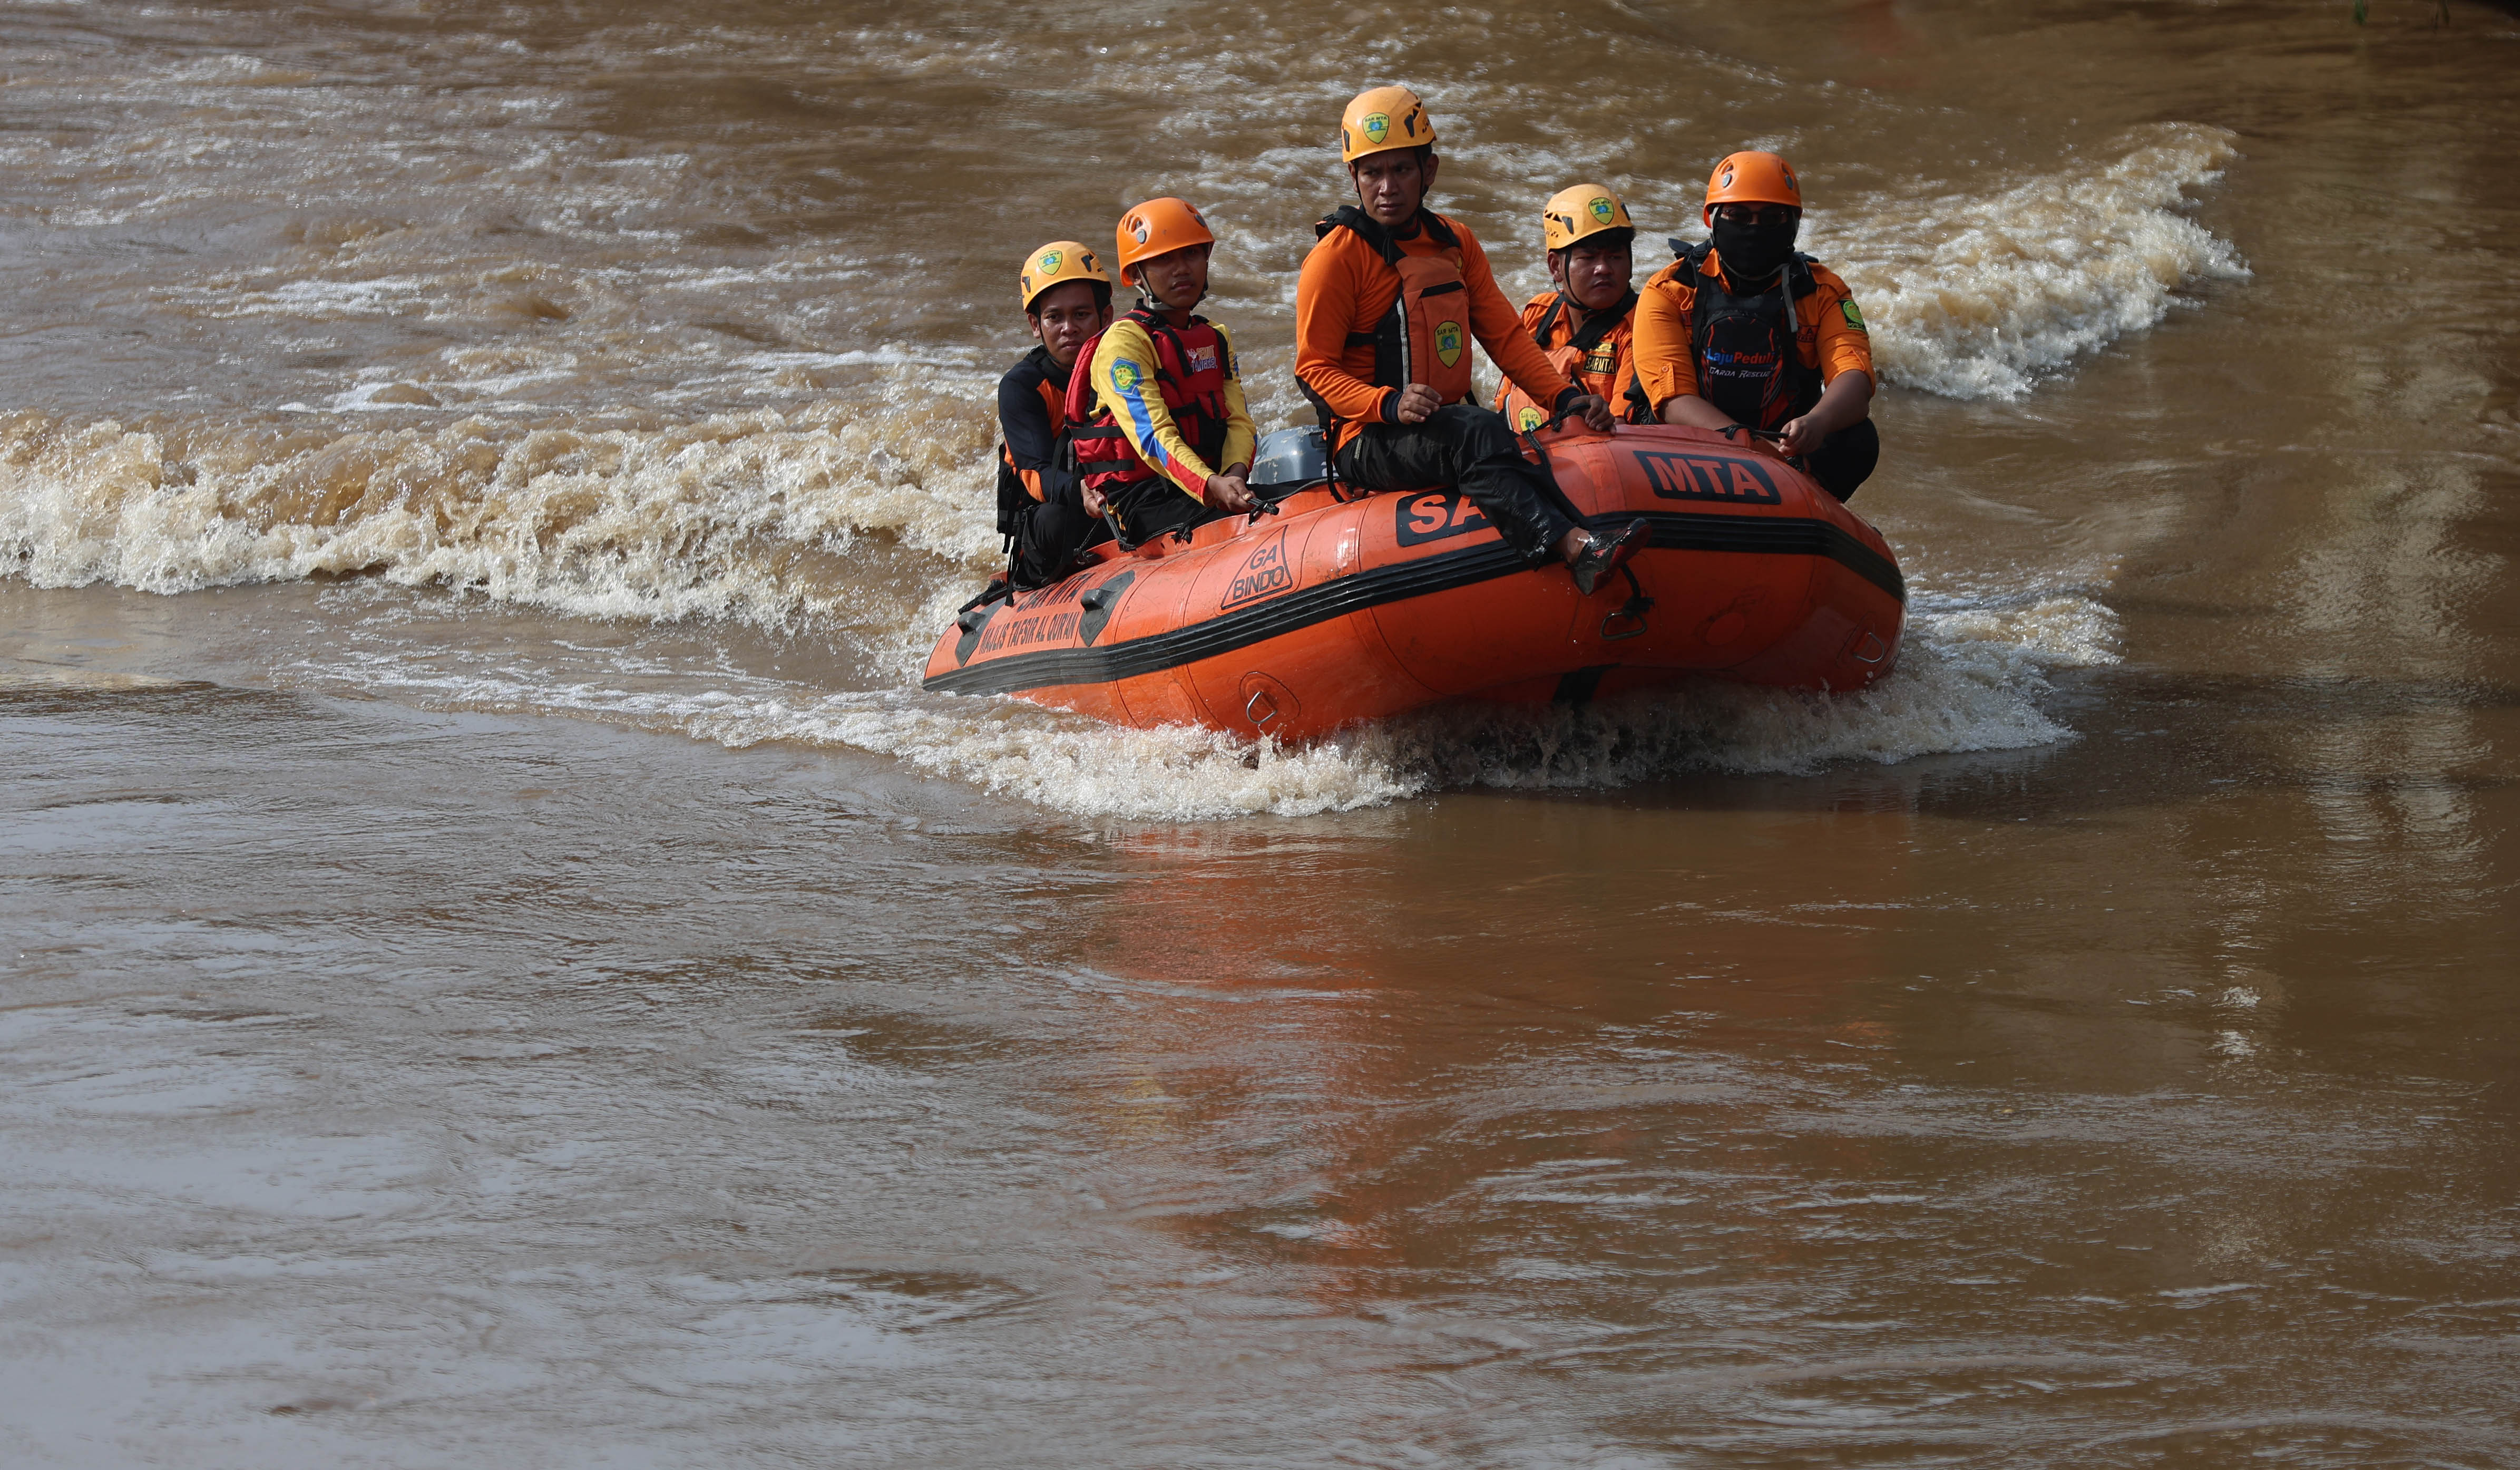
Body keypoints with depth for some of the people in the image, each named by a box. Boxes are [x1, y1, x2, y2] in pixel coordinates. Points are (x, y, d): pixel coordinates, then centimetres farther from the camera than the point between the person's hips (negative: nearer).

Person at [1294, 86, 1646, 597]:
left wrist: (1565, 396, -1)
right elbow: (1315, 369, -6)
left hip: (1446, 428, 7)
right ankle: (1576, 548, -57)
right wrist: (1390, 405, -23)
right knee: (1479, 433, -36)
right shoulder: (1336, 257, -3)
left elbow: (1506, 337, 16)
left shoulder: (1456, 244, 16)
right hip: (1367, 444, -7)